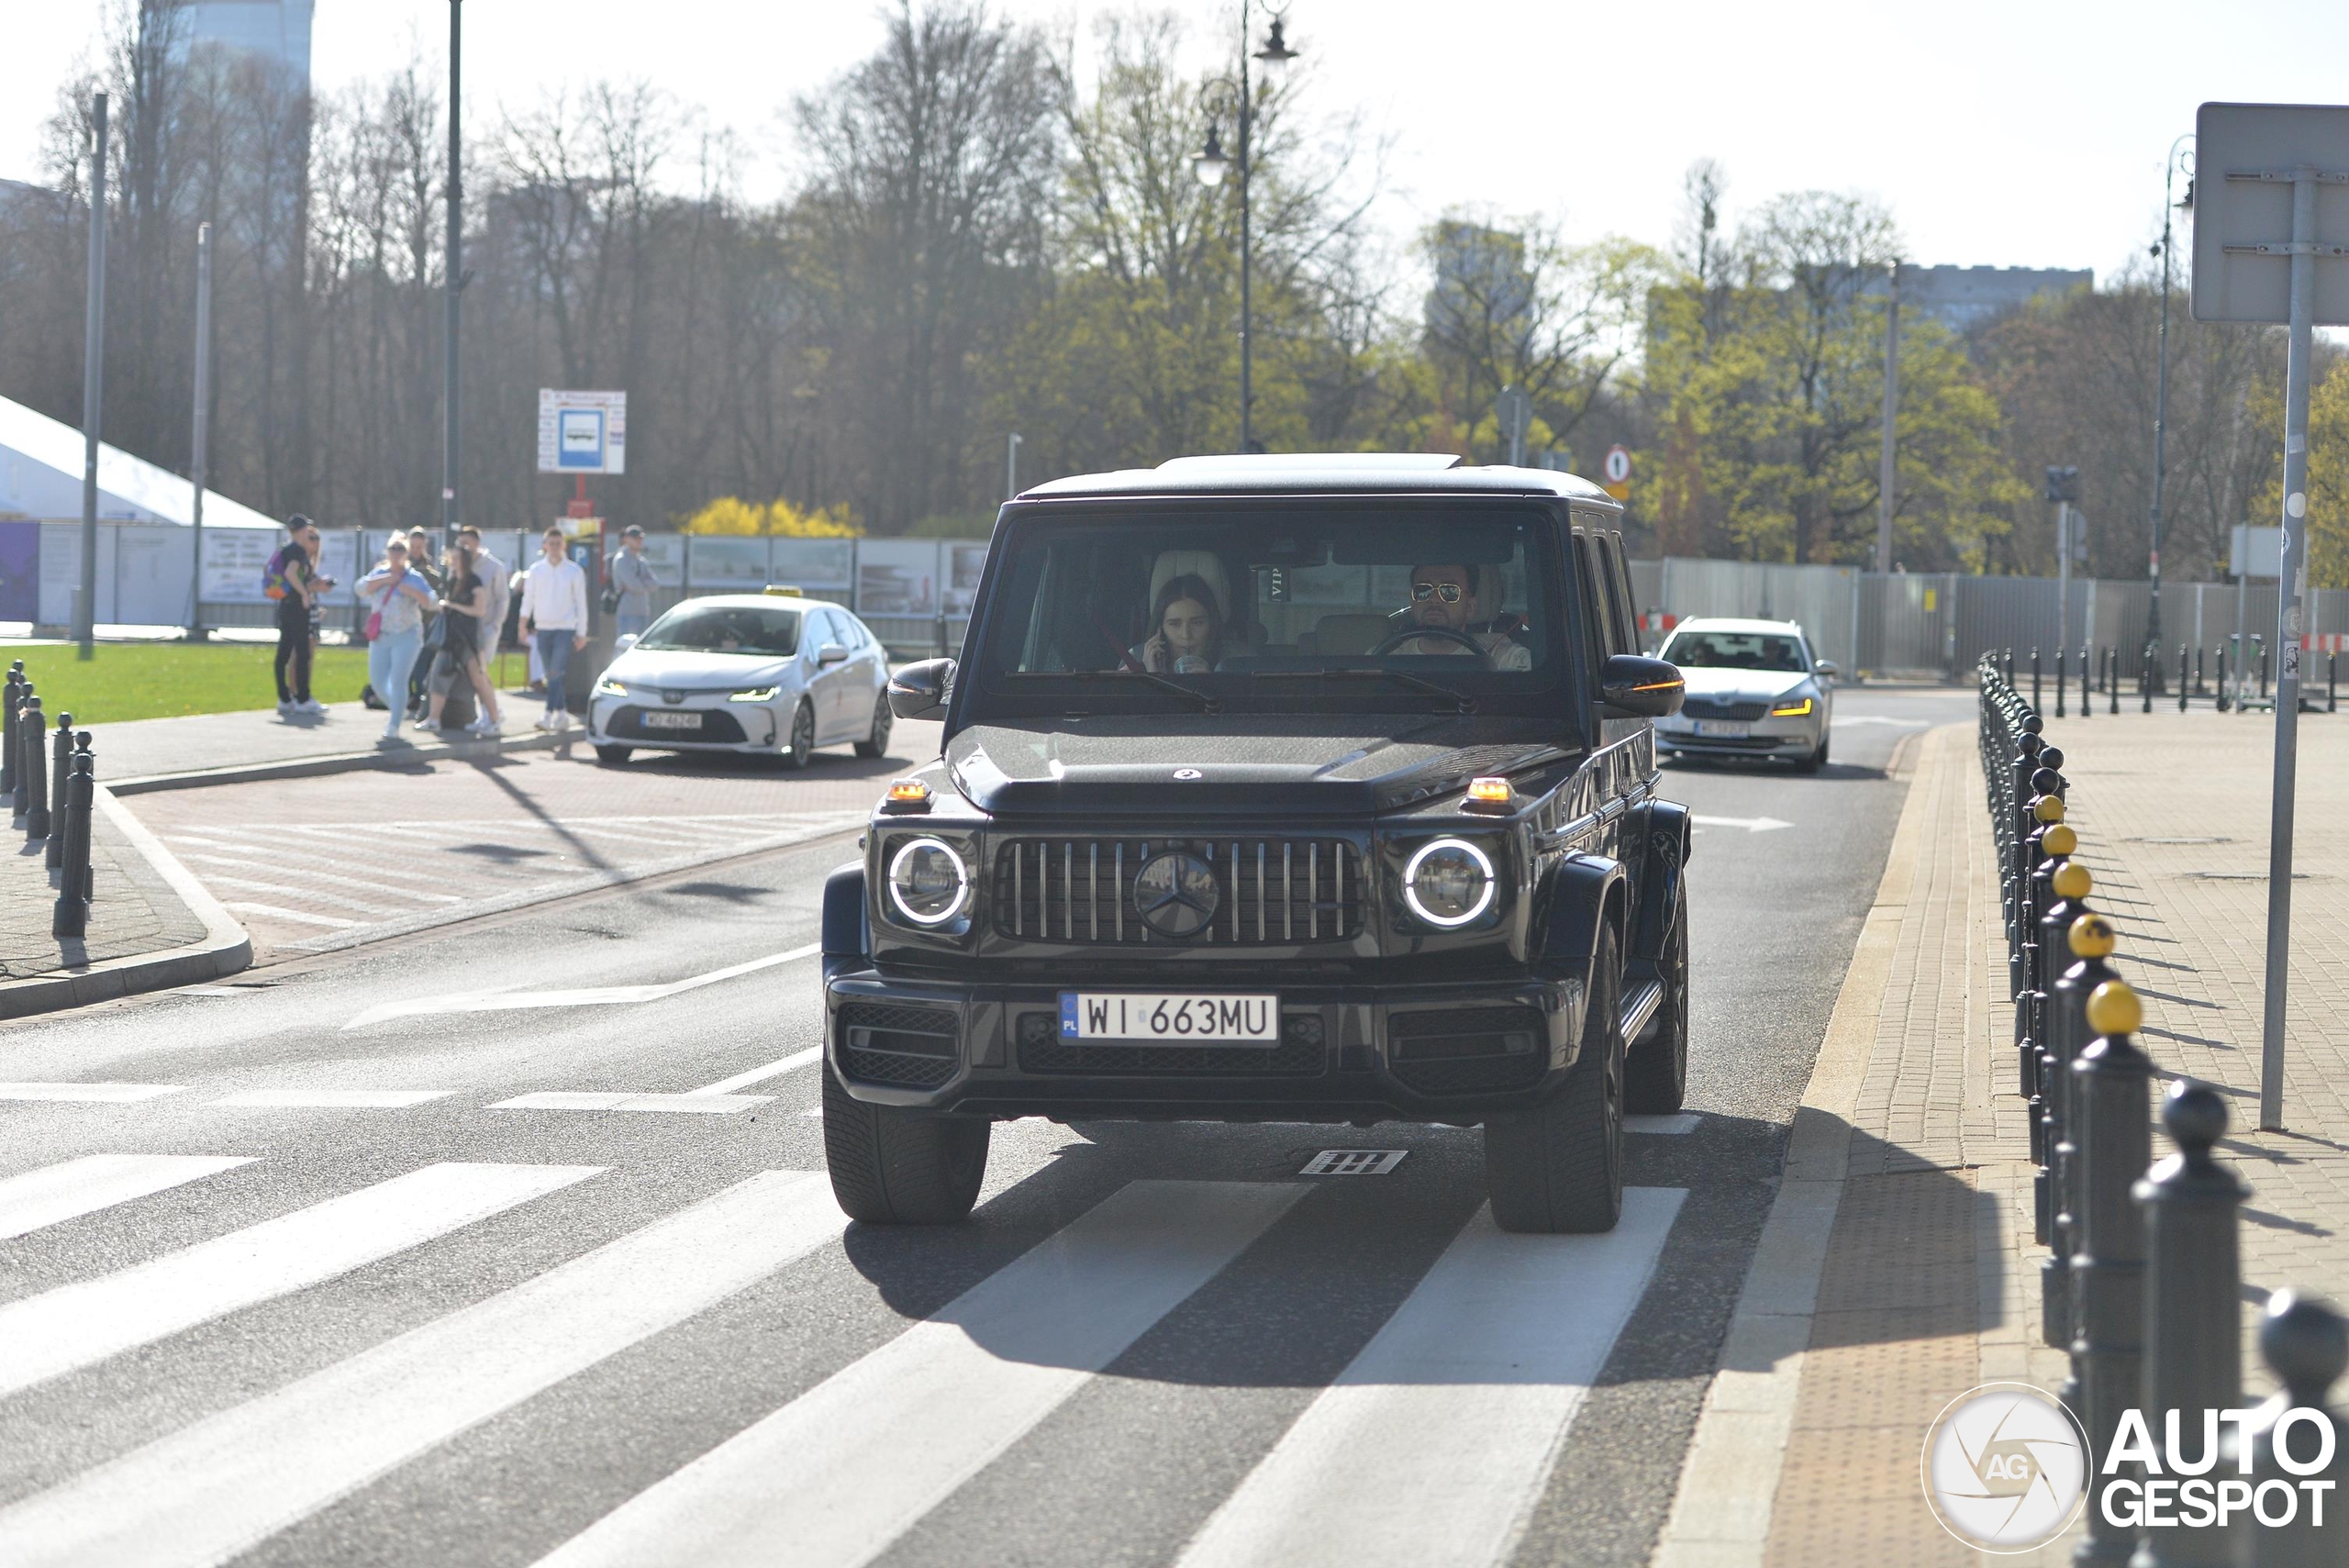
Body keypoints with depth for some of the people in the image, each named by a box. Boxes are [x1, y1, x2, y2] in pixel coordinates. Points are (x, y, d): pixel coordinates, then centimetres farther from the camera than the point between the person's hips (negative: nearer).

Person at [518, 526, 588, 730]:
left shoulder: (574, 571, 1)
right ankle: (562, 713, 15)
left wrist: (582, 633, 2)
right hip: (542, 627, 3)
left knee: (556, 673, -14)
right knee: (551, 674, 7)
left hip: (565, 629, -3)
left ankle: (550, 714, -17)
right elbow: (528, 597, 7)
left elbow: (580, 603, 3)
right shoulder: (536, 570, 7)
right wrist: (524, 621, -7)